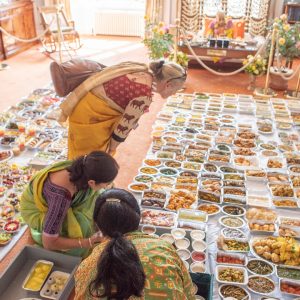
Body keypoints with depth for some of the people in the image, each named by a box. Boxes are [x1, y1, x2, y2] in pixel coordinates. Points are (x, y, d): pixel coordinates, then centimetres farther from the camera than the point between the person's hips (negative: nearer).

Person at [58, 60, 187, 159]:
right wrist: (112, 147, 0)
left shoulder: (144, 72, 2)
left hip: (89, 108, 9)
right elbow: (126, 124, -16)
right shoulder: (144, 94, -26)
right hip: (89, 114, -9)